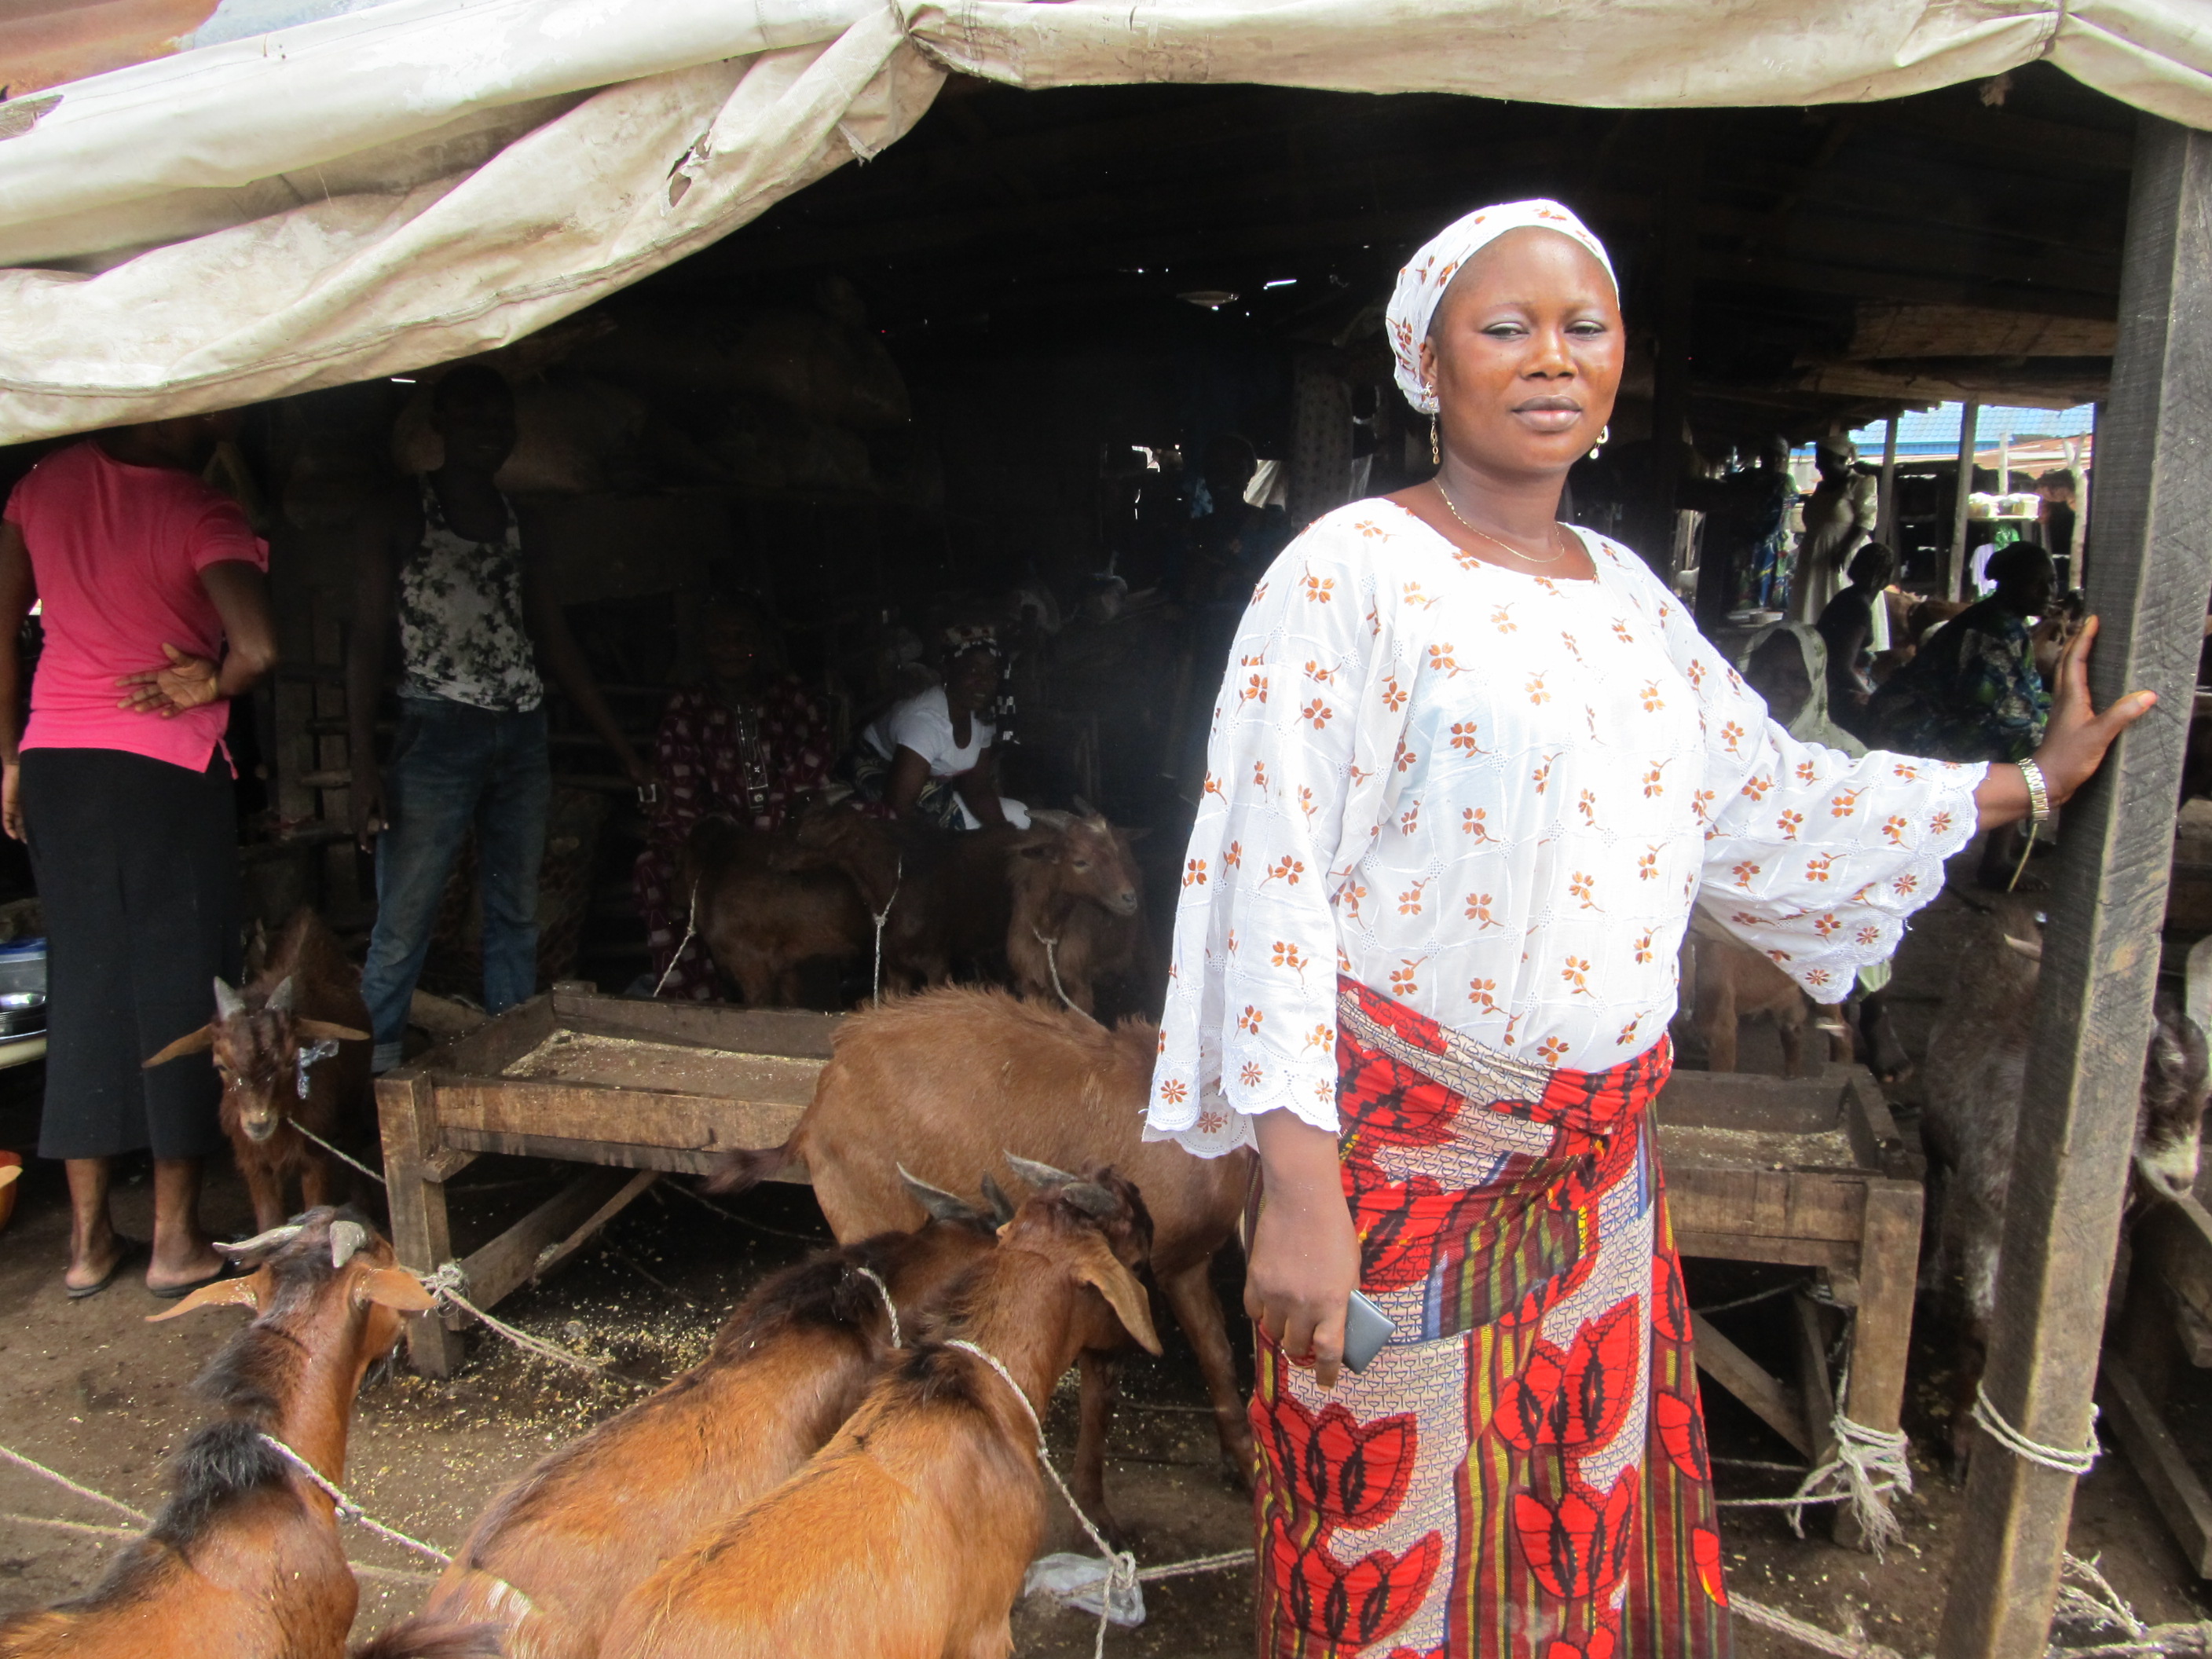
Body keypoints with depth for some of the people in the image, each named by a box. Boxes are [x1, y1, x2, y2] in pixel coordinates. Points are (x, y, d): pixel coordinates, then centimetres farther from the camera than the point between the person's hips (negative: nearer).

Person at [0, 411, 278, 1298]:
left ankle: (89, 1239, 20)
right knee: (179, 985, 4)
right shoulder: (202, 514, -14)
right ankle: (175, 1241, 12)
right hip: (168, 769, -5)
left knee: (83, 983, 12)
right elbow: (257, 648, -28)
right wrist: (210, 685, -5)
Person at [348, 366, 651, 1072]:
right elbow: (366, 639, -3)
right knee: (403, 921, -7)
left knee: (517, 915, 7)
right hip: (438, 732, -5)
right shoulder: (404, 514, 2)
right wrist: (364, 765, -13)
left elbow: (555, 641, 18)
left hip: (522, 735, 5)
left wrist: (623, 748, 14)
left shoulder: (515, 521, 16)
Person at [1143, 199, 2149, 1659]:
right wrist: (1297, 1184, -22)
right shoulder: (1351, 576, -12)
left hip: (1599, 1170, 7)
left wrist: (2029, 780, 25)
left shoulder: (1628, 593, 10)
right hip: (1405, 1159, -6)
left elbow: (1769, 795, 21)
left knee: (1594, 1537, 20)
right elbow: (1271, 881, -17)